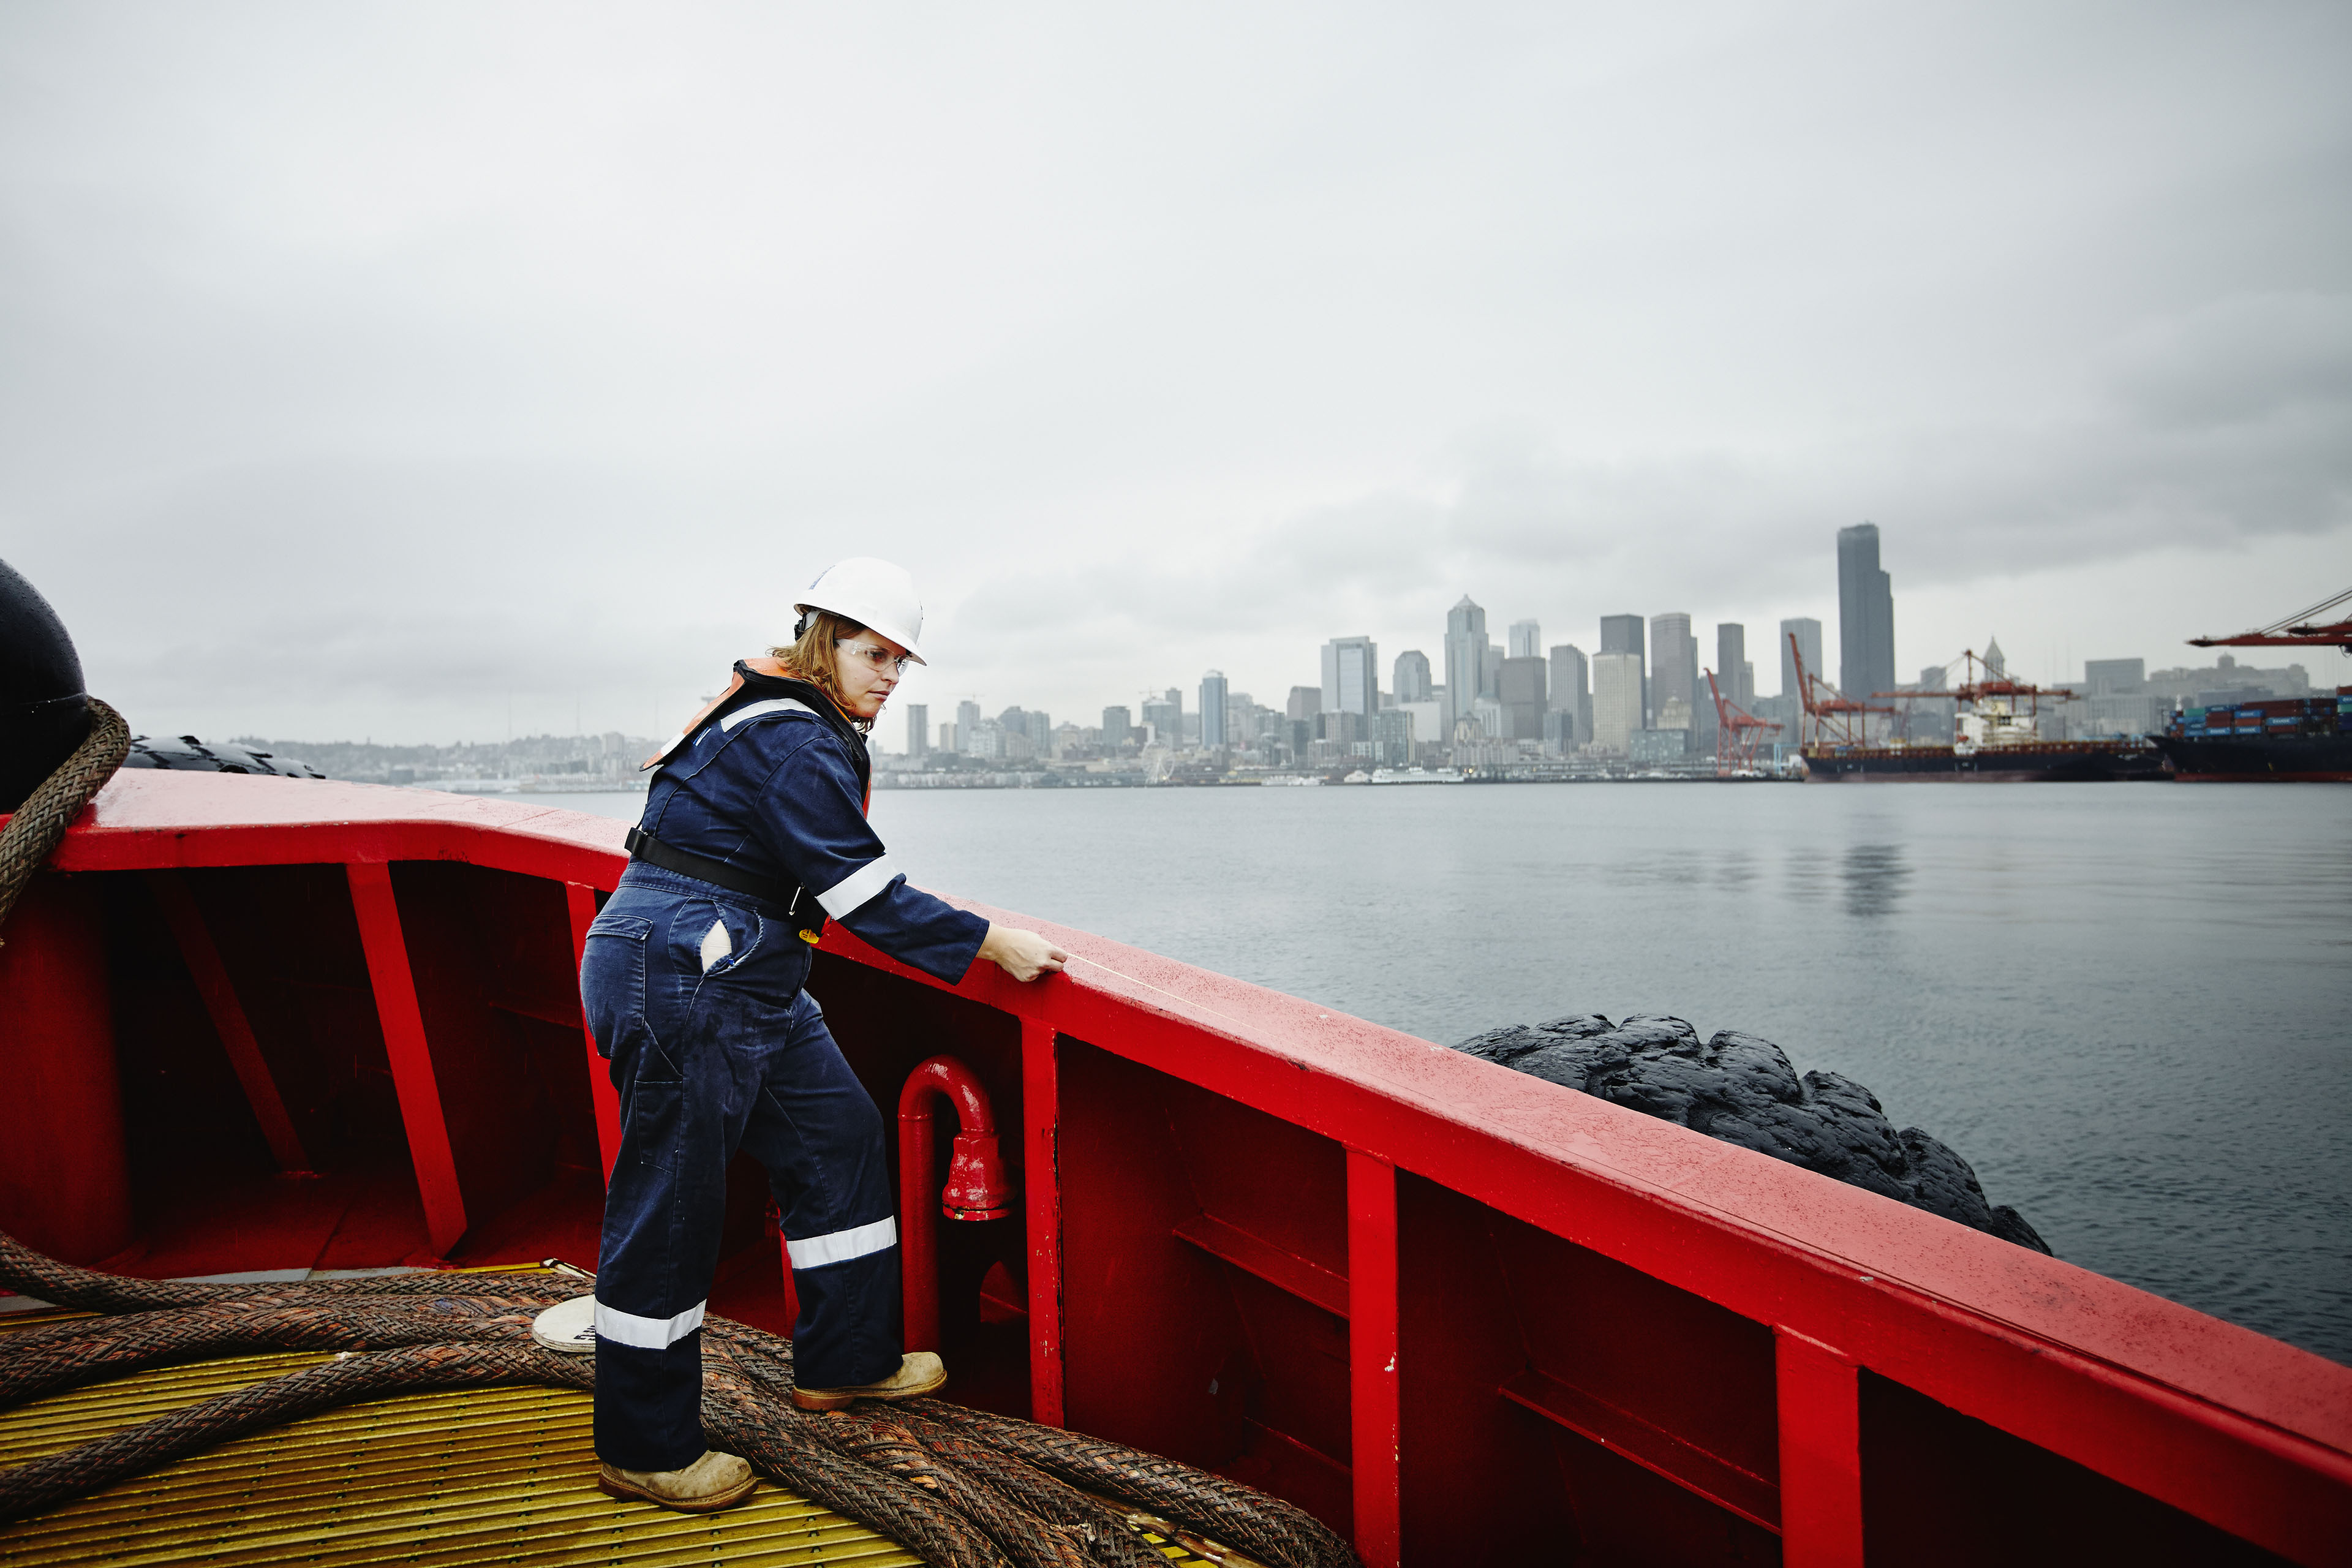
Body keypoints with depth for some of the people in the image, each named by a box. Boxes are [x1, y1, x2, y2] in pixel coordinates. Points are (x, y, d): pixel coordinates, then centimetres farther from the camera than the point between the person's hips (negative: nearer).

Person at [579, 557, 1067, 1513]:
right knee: (668, 1206, 0)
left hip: (741, 978, 11)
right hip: (680, 979, -11)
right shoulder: (793, 742, -18)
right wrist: (991, 945, -16)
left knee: (836, 1131, 14)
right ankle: (643, 1452, 15)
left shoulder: (794, 726, 14)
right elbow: (865, 895, -21)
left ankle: (842, 1361, 27)